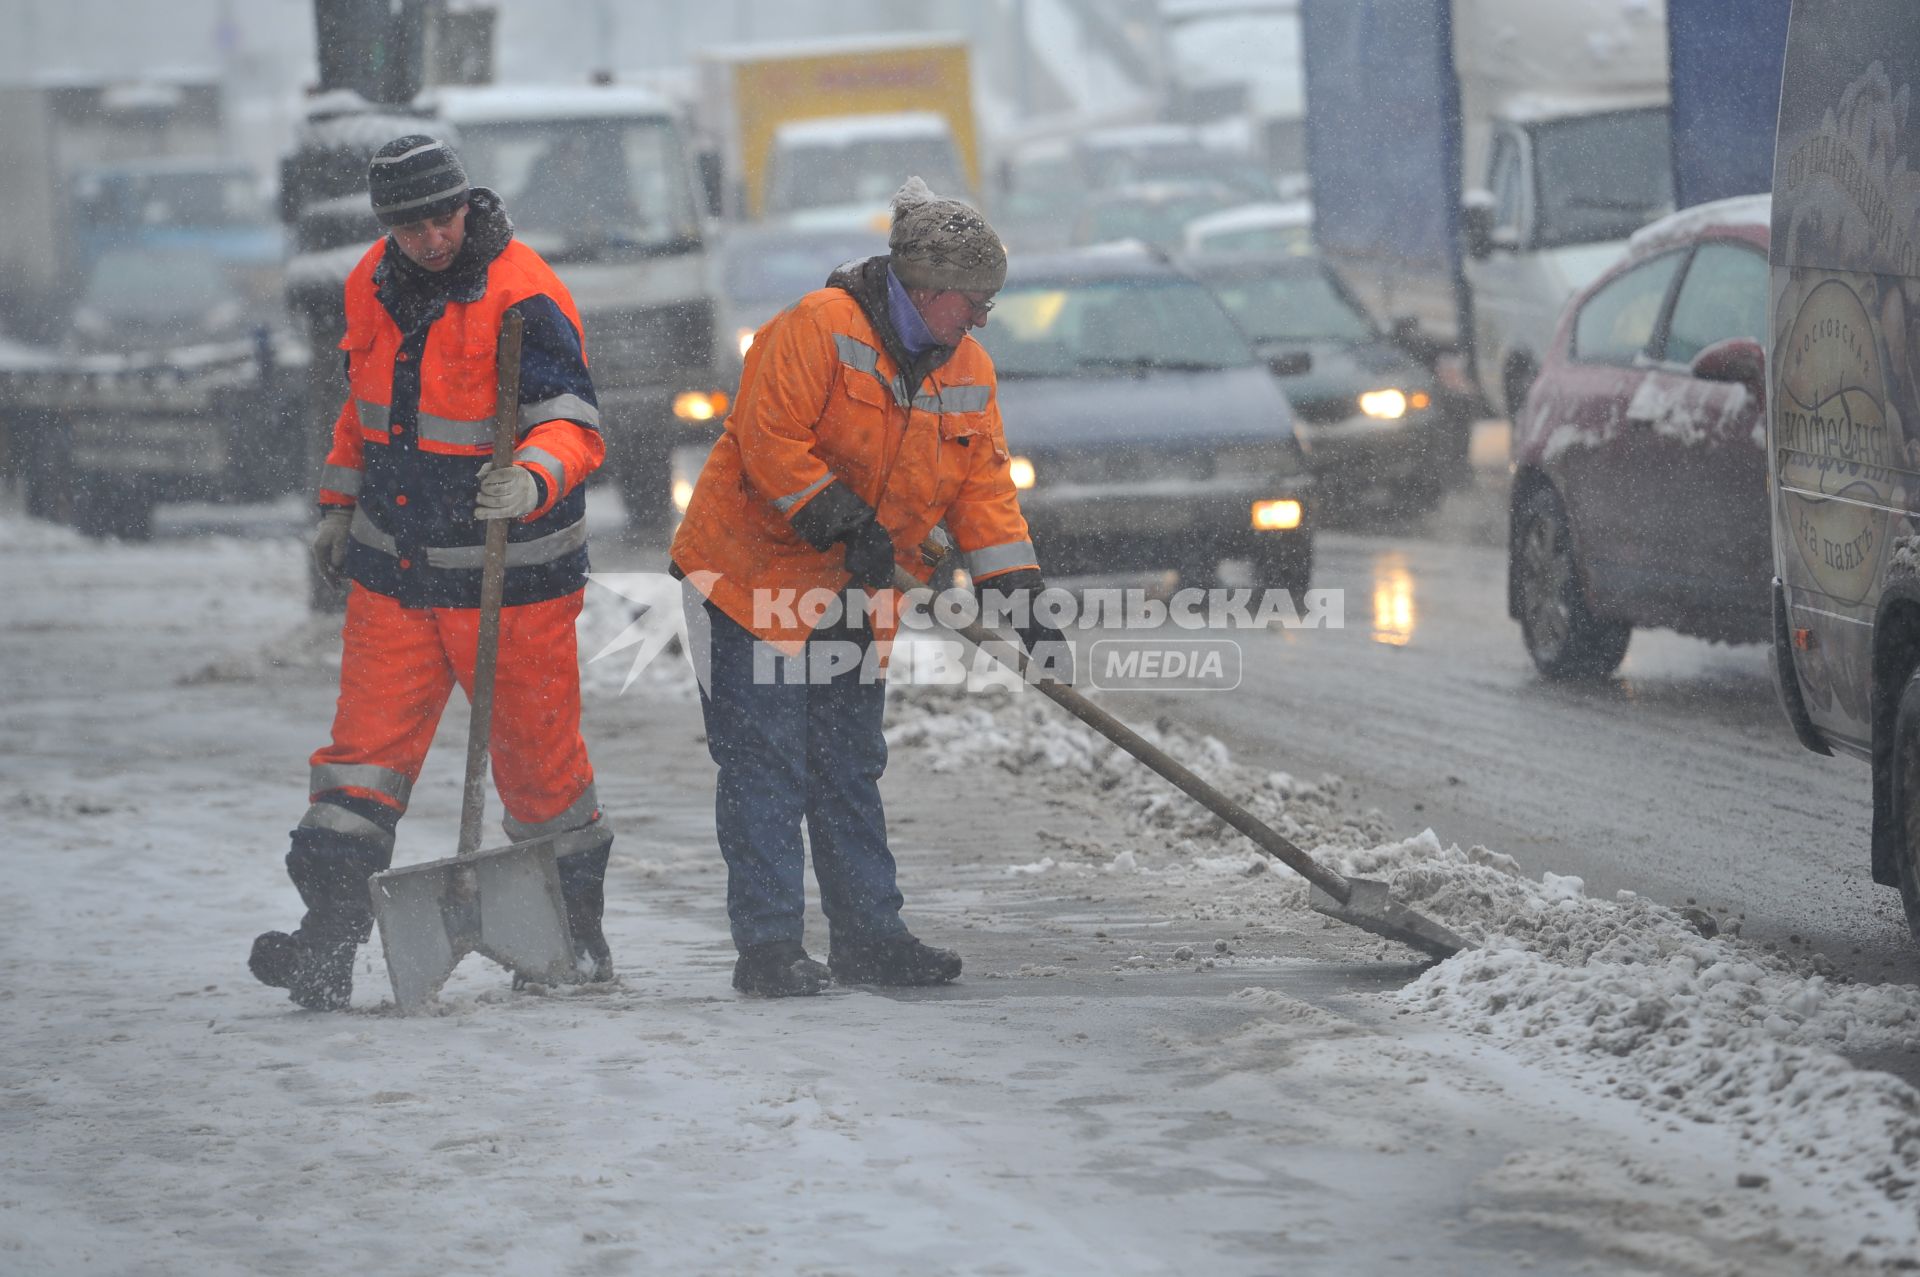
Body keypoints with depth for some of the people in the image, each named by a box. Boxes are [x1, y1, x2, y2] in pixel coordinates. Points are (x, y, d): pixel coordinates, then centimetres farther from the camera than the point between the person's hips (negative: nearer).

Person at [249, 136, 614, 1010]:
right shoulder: (375, 285, 4)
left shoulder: (524, 297, -17)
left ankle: (575, 926, 26)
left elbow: (572, 425, -24)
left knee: (537, 754, 6)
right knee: (367, 742, -3)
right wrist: (339, 503, 23)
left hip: (510, 575, -5)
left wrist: (533, 480, -44)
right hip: (393, 565, 5)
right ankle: (330, 937, -6)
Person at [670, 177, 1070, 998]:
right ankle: (769, 946, -7)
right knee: (767, 773, -8)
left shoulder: (966, 373, 7)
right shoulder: (820, 328, -17)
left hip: (855, 598, 8)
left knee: (850, 775, 12)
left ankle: (868, 937, 18)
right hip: (754, 581, -8)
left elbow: (983, 490, 6)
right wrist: (844, 523, -22)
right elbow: (770, 439, -22)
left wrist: (1022, 598, -4)